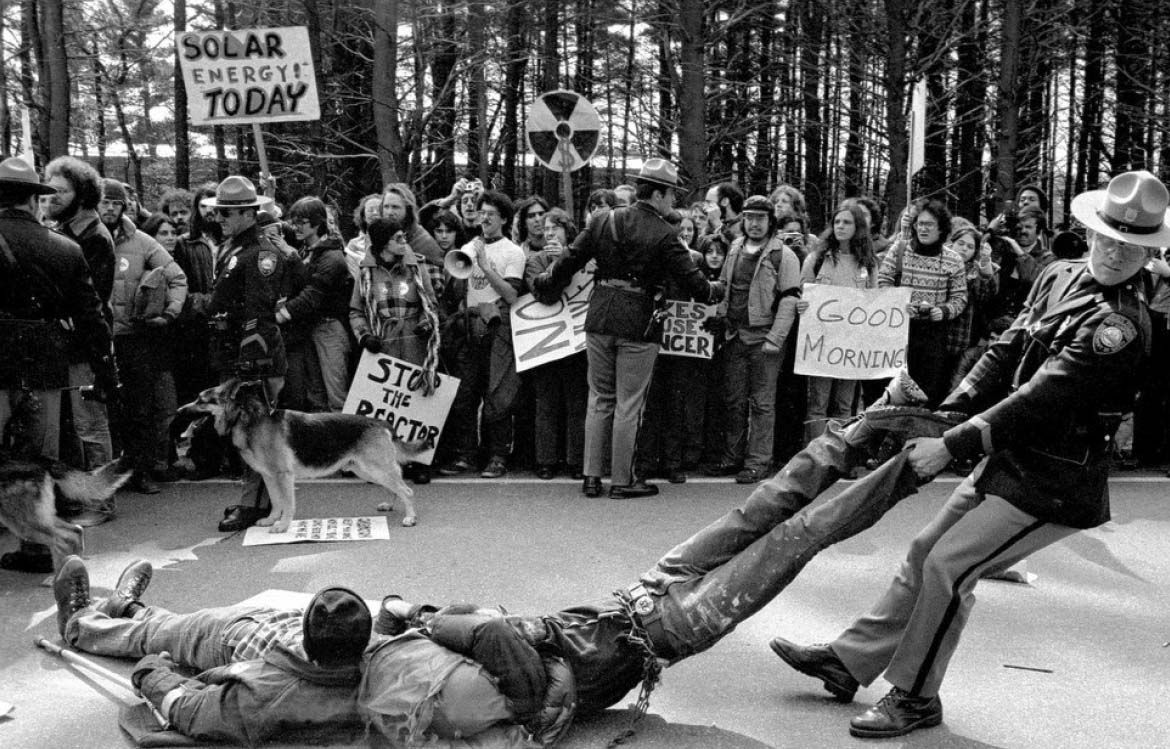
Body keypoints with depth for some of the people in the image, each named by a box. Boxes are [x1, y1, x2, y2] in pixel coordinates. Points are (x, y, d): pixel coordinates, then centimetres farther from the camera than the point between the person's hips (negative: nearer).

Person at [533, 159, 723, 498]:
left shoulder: (604, 220, 3)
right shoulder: (663, 235, -10)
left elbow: (570, 260, 5)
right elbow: (693, 281, -9)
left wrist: (546, 284, 21)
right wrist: (714, 291, 12)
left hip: (599, 318, 5)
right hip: (638, 324, -4)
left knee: (599, 399, 14)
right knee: (628, 405, 4)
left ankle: (592, 477, 17)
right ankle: (622, 480, 10)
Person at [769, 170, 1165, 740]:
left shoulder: (1120, 326, -22)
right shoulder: (1060, 277, 4)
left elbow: (1041, 398, -26)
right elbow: (1006, 352, 7)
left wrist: (953, 447, -27)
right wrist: (945, 415, -2)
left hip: (1055, 484, -8)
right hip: (1009, 458, 8)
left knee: (948, 565, -11)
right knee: (926, 550, 12)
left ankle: (915, 697, 6)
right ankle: (848, 660, 23)